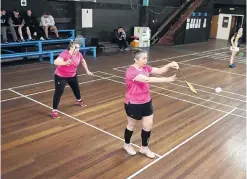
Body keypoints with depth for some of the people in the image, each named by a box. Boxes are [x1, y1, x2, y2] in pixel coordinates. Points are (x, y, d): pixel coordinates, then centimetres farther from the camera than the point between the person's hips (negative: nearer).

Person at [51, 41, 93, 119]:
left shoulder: (78, 54, -10)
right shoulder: (65, 54, -30)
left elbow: (83, 61, 13)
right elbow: (56, 62, -44)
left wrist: (87, 71, 14)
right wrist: (65, 63, -60)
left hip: (72, 75, 7)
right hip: (61, 76, -7)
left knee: (76, 88, 24)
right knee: (59, 92, -13)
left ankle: (78, 101, 55)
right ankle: (54, 110, -4)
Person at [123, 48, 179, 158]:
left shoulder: (145, 68, -1)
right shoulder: (131, 71, -26)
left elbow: (159, 71, -5)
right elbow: (147, 80, -36)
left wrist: (169, 65, -24)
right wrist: (166, 80, -38)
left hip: (146, 102, 7)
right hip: (133, 104, -7)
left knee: (148, 126, 12)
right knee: (132, 125, 15)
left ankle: (144, 147, 33)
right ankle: (127, 144, 42)